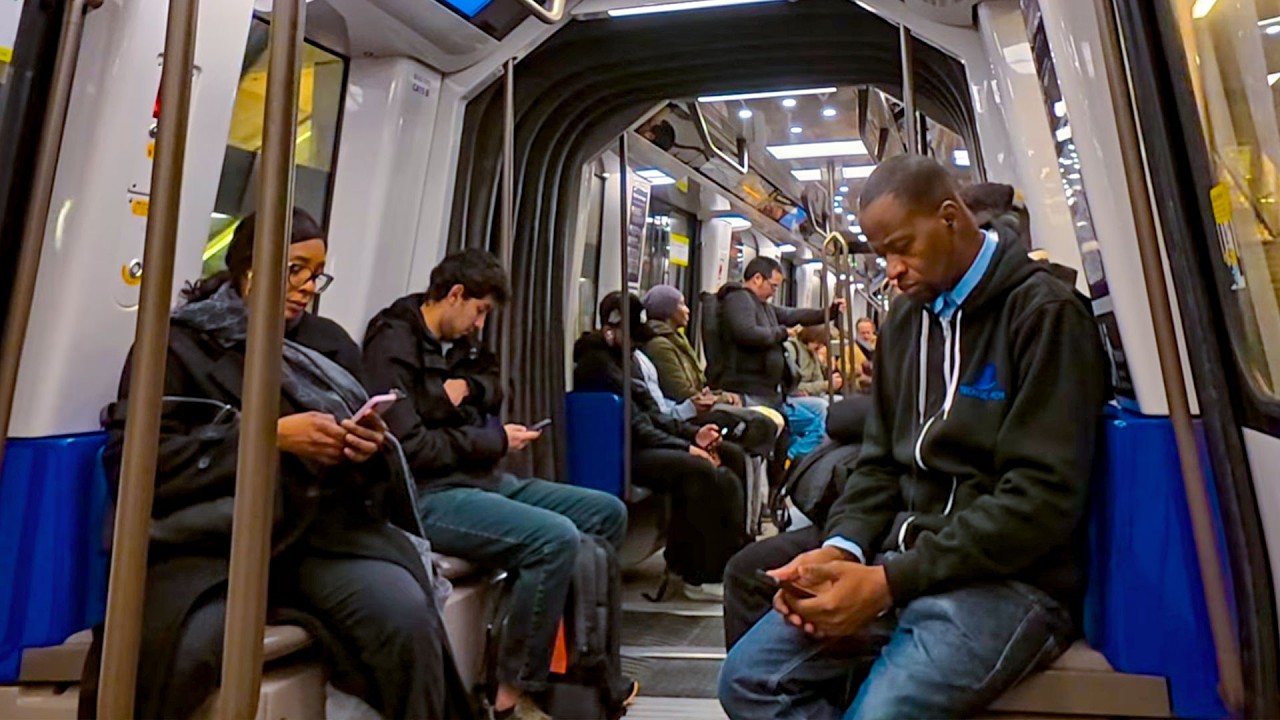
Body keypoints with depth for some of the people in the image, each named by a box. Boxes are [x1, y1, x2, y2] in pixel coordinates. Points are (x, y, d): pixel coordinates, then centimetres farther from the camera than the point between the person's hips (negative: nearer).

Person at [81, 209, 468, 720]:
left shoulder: (329, 343, 15)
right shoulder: (178, 341, 8)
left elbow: (372, 466, 17)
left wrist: (371, 450, -8)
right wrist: (270, 437, -14)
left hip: (322, 531, 2)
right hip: (206, 538, -1)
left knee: (408, 613, -25)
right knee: (182, 649, -32)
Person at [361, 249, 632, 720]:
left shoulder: (456, 340, 15)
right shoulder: (393, 345, -11)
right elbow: (409, 447, -20)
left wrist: (466, 387, -1)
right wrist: (496, 441, -11)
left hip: (481, 479, 9)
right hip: (428, 494, -9)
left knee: (608, 513, 5)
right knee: (556, 538, -30)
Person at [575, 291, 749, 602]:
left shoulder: (622, 357, 17)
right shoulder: (597, 362, -12)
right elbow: (632, 425, -18)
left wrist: (692, 434, 4)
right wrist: (685, 447, -18)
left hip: (640, 445, 10)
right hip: (624, 454, -10)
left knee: (731, 457, -1)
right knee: (701, 471, -28)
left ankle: (730, 560, 1)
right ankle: (703, 576, -13)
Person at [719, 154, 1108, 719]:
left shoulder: (1044, 312, -8)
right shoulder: (904, 320, 12)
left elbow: (1043, 496, -16)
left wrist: (889, 582, -20)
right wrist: (842, 548, -6)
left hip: (1009, 578, -6)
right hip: (903, 563, 6)